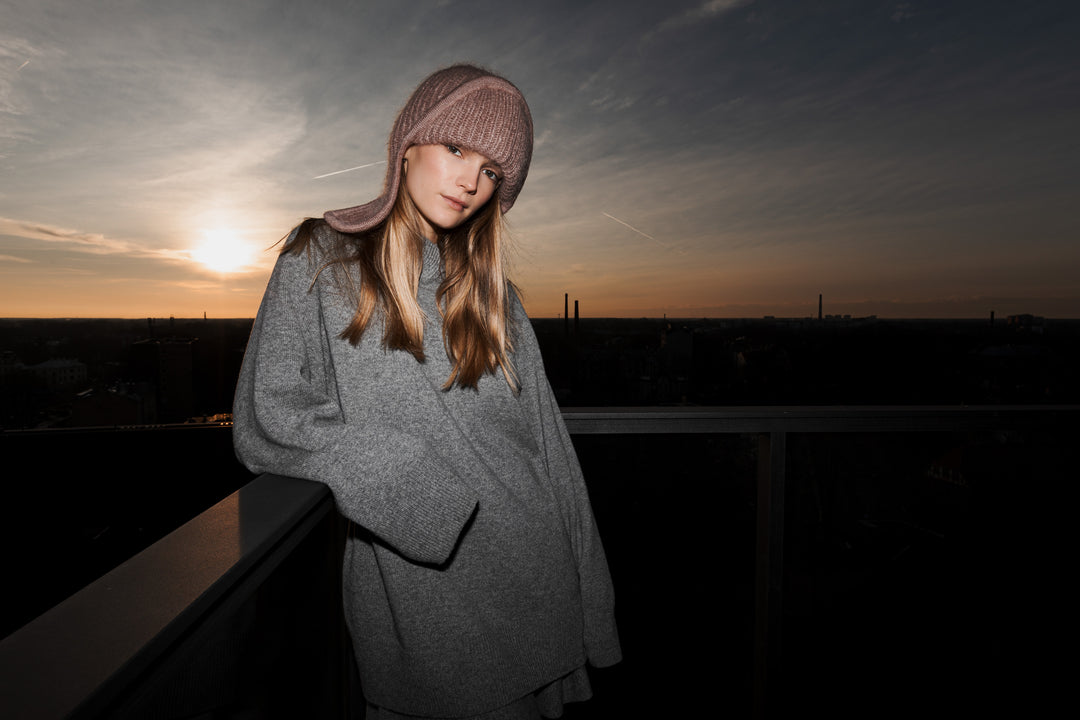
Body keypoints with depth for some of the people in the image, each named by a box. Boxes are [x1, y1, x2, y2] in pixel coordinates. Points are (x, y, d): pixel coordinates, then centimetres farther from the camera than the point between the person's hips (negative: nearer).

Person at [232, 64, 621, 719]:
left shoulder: (490, 291, 9)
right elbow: (267, 421, -7)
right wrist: (416, 475, -13)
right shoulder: (321, 259, 1)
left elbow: (544, 445, 5)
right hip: (411, 587, -2)